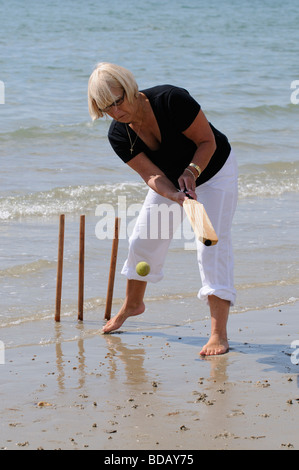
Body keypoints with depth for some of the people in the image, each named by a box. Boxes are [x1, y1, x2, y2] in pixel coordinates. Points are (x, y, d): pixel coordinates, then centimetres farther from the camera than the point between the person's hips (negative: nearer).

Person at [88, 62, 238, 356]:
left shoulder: (171, 100, -34)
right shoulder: (118, 136, -20)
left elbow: (208, 141, -23)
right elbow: (153, 176, -24)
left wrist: (191, 172, -38)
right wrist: (177, 197, -43)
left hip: (213, 169, -5)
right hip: (170, 180, 5)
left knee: (212, 244, -17)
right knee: (142, 240, 9)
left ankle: (219, 334, -20)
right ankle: (133, 304, 38)